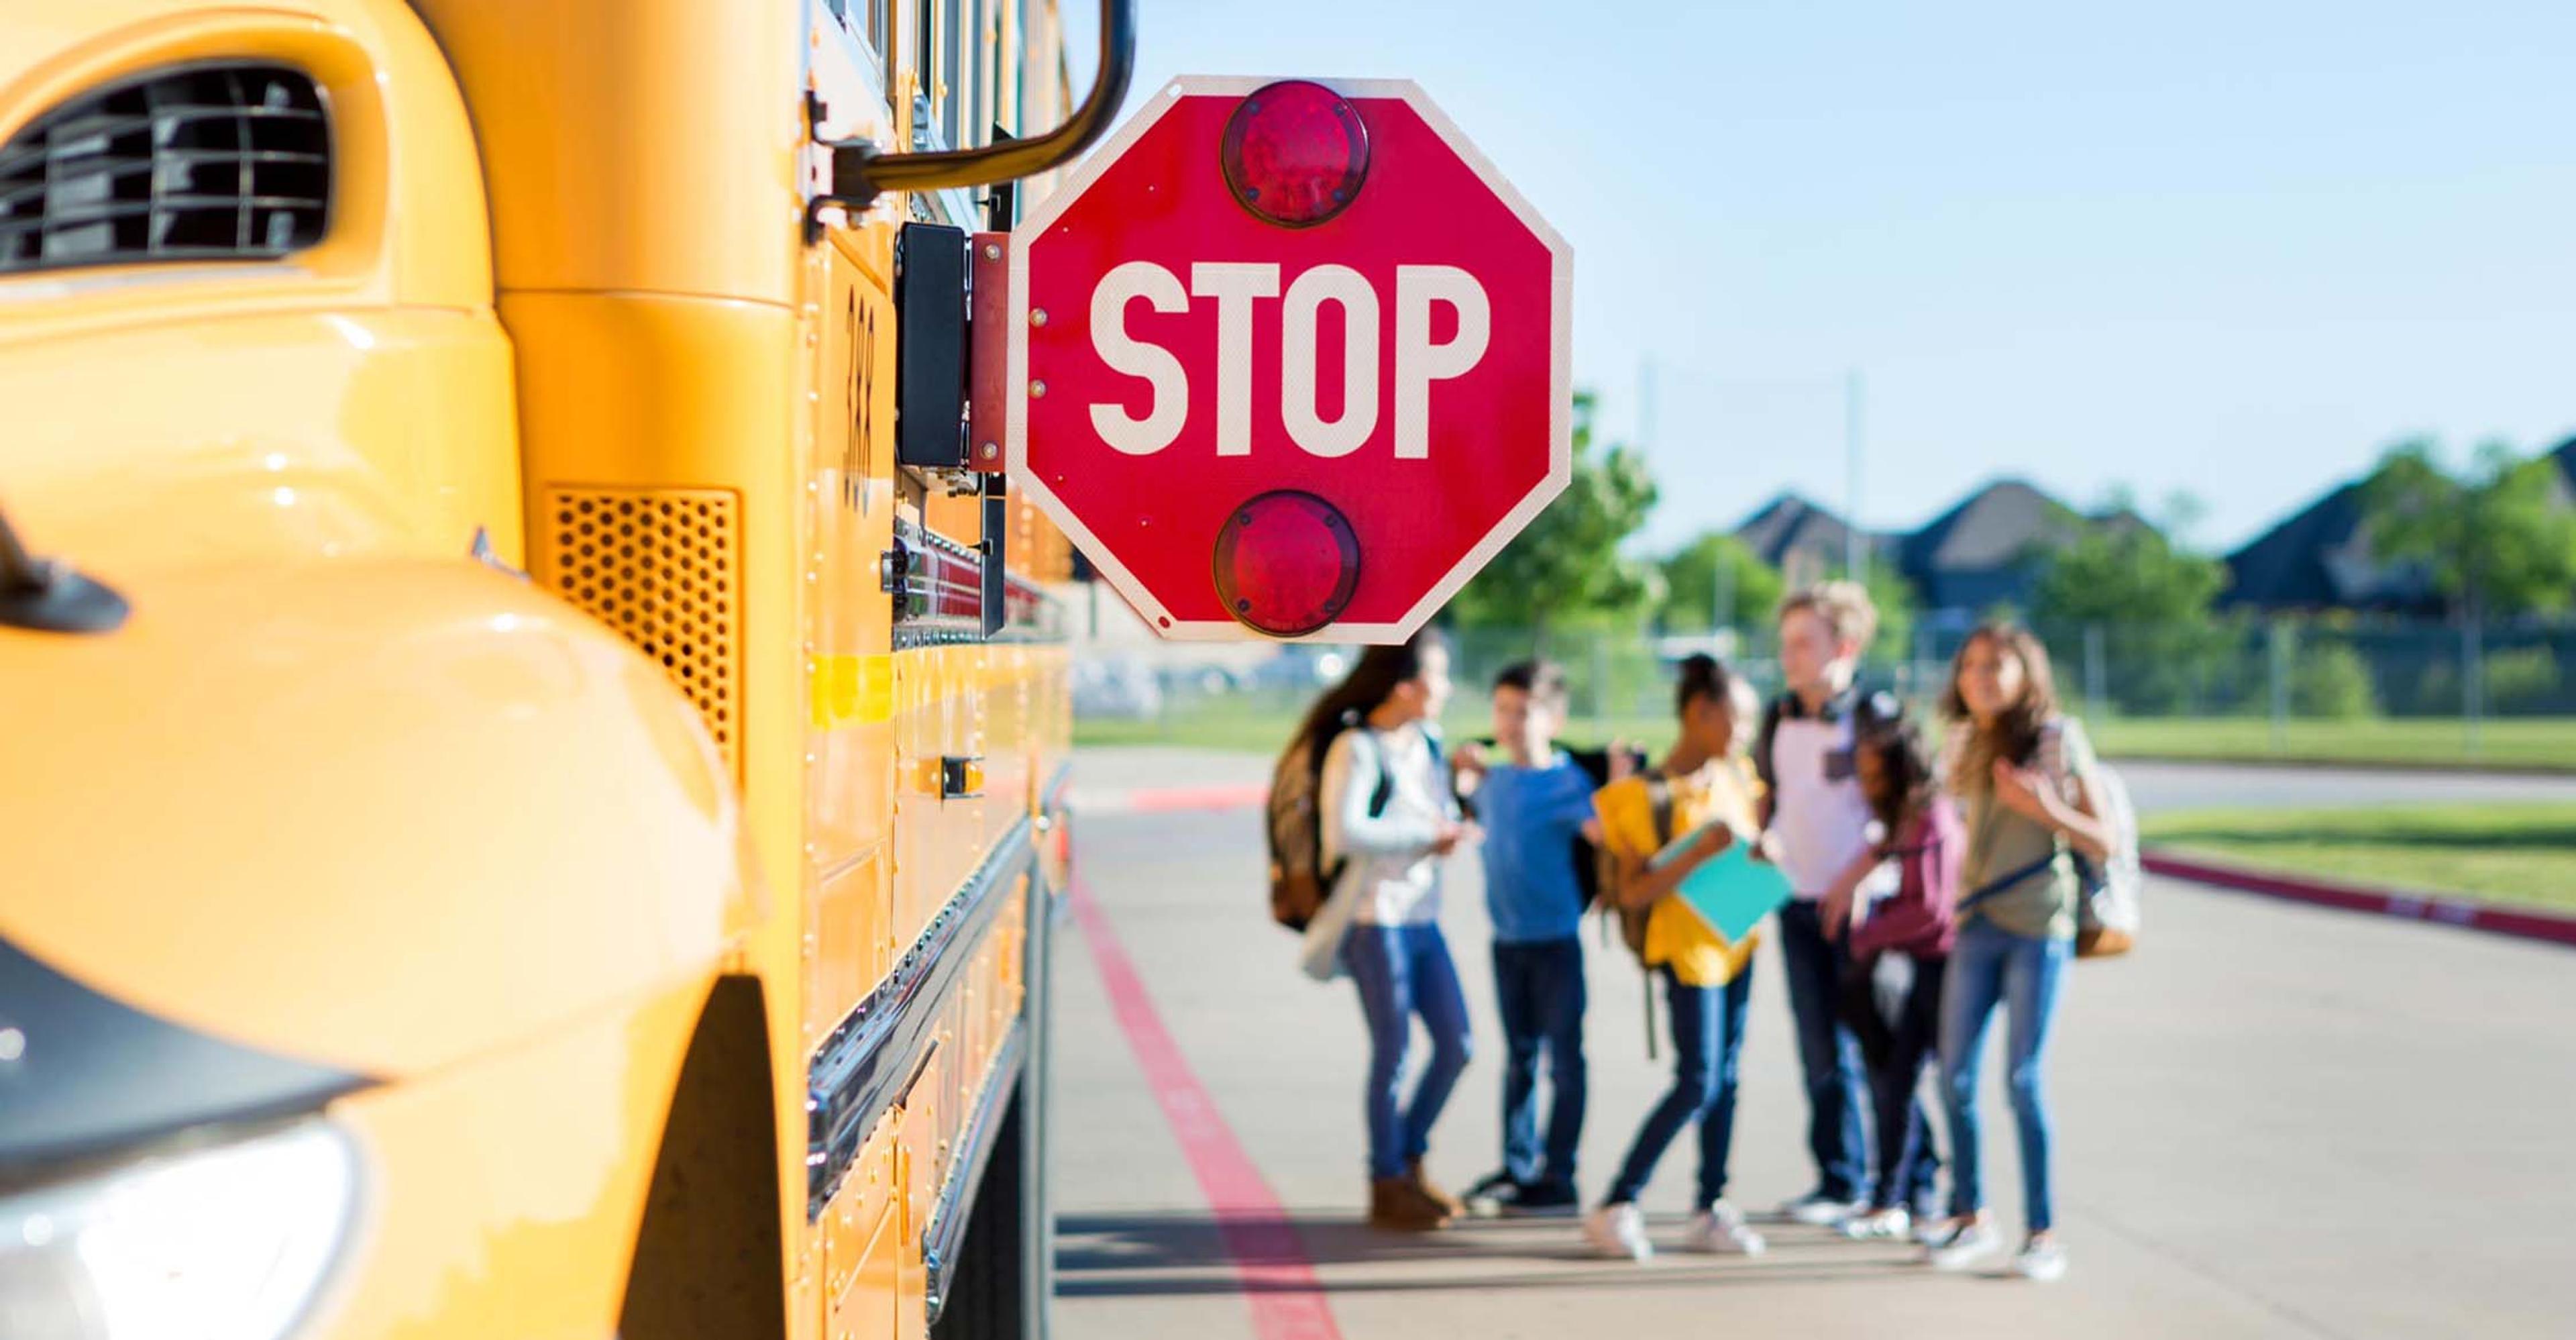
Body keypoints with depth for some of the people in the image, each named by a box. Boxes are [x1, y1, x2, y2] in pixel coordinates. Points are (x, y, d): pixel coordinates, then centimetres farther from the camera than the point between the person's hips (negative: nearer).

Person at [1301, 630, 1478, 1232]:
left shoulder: (1427, 743, 11)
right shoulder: (1356, 749, -14)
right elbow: (1347, 832, -25)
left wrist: (1451, 830, 0)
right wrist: (1426, 835, -18)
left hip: (1422, 916, 8)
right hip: (1375, 918, -8)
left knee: (1456, 1044, 9)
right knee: (1393, 1051, -1)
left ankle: (1410, 1158, 26)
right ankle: (1387, 1186, 12)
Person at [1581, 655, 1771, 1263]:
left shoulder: (1735, 776, 6)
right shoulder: (1648, 796, -13)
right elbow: (1632, 892, -15)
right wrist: (1700, 853, -25)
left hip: (1736, 938, 7)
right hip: (1687, 944, -7)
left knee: (1725, 1076, 8)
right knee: (1698, 1081, -12)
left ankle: (1711, 1209, 15)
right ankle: (1616, 1207, -5)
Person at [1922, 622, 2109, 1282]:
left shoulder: (2059, 738, -4)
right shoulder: (1967, 747, 9)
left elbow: (2103, 842, -4)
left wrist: (2048, 809, -20)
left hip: (2039, 929, -5)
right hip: (1976, 928, 5)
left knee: (2022, 1078, -7)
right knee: (1955, 1075, 3)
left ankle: (2044, 1233, 2)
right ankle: (1970, 1219, 18)